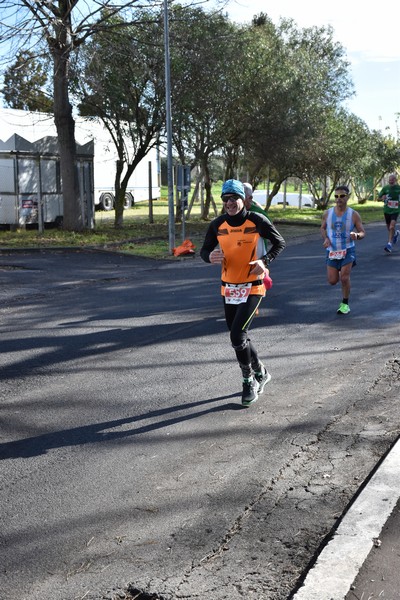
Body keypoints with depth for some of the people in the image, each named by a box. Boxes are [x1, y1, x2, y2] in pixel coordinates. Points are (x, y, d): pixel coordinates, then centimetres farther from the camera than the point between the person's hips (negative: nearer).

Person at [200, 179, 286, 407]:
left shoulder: (257, 221, -10)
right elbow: (205, 250, 10)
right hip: (229, 288, 5)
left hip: (253, 288, -5)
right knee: (239, 338, 13)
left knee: (237, 335, -16)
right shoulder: (217, 225, 0)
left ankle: (249, 380, 5)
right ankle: (261, 373, 36)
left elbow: (280, 242, 2)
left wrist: (265, 261, -15)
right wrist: (210, 256, -15)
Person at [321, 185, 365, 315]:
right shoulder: (327, 213, -1)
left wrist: (356, 235, -26)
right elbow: (323, 228, 14)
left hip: (348, 250, -2)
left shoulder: (354, 215, -7)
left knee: (344, 278, -11)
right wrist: (326, 238, -7)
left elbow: (362, 232, -2)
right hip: (332, 251, 2)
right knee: (332, 281, 1)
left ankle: (345, 304, 10)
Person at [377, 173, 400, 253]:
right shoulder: (385, 188, -1)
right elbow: (378, 198, 6)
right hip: (386, 210, 3)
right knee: (389, 228, 16)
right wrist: (382, 198, -16)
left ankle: (389, 244, -21)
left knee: (392, 227, -20)